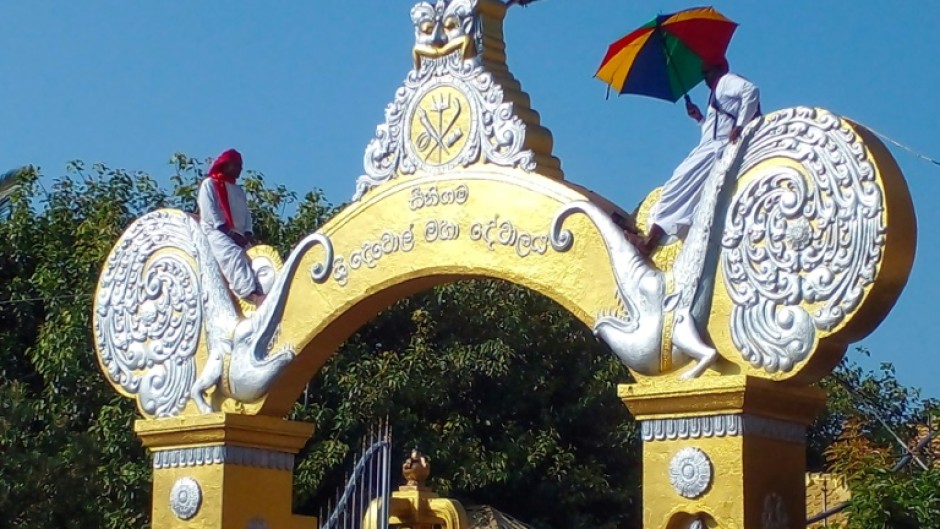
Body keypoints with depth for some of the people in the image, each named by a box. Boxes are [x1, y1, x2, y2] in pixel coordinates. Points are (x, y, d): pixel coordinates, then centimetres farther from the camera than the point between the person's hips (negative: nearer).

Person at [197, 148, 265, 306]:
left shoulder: (239, 190, 28)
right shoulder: (210, 184, 9)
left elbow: (247, 214, 17)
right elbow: (209, 211, -5)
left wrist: (247, 235, -3)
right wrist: (228, 232, -14)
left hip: (238, 236, 7)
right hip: (215, 231, -7)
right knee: (233, 254, -33)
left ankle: (260, 294, -37)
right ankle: (252, 294, -54)